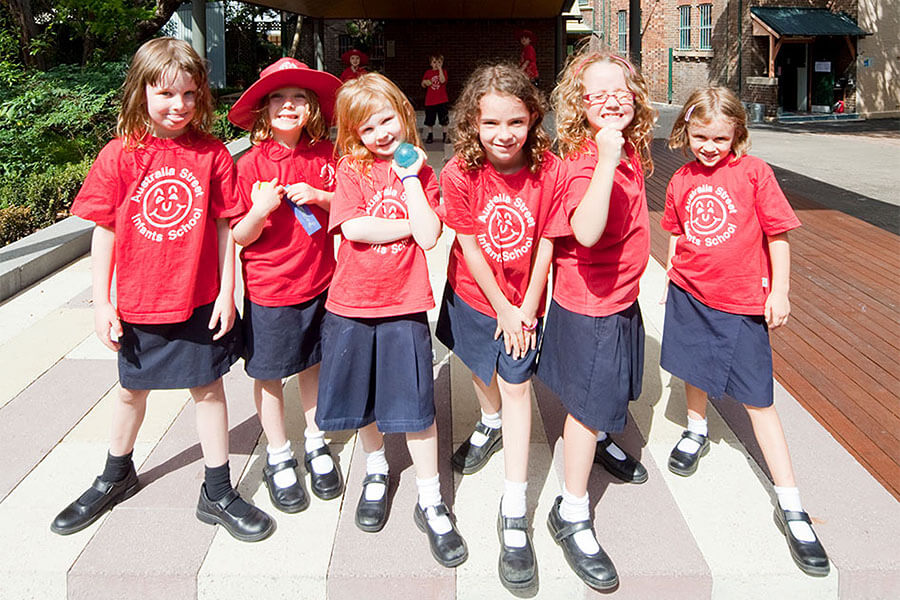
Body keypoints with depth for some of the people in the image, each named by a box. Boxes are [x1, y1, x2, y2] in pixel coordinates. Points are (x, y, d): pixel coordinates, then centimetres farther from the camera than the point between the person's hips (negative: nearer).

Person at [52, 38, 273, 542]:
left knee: (209, 387, 9)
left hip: (200, 301, -1)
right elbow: (104, 231, -3)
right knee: (133, 389, 19)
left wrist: (227, 293, -4)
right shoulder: (121, 155, -6)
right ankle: (116, 476, 44)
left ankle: (218, 493, 24)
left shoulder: (213, 154, -5)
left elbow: (225, 227, -2)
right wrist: (102, 303, -5)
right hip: (139, 303, 1)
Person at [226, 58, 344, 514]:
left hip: (318, 281, 3)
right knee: (268, 373, 9)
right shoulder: (251, 164, -11)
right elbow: (240, 237, -9)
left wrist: (319, 196, -13)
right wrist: (261, 210, -29)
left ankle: (316, 443, 36)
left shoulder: (325, 155, -2)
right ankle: (278, 457, 28)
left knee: (313, 363, 16)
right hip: (268, 288, -3)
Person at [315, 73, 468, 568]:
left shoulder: (420, 172, 4)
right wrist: (408, 226, -9)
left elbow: (429, 236, -11)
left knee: (416, 406, 0)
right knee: (364, 402, 15)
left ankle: (430, 503, 15)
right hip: (352, 304, 1)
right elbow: (354, 228, -15)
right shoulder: (350, 169, 0)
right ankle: (375, 472, 42)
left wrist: (409, 178, -10)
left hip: (404, 305, -1)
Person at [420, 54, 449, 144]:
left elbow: (442, 80, -20)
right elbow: (423, 85, 13)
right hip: (430, 101, 2)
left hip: (442, 101, -2)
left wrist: (440, 69, -20)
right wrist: (424, 82, -9)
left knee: (444, 120, 3)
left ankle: (444, 136, 14)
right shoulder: (428, 72, 7)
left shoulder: (443, 71, 0)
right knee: (429, 120, 8)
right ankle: (430, 135, 22)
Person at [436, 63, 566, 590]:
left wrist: (526, 310, -10)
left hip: (525, 299, -1)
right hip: (473, 294, 1)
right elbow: (470, 248, -15)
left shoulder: (550, 172, -20)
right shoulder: (460, 174, -21)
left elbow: (545, 246, -13)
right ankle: (491, 423, 60)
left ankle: (515, 512, 6)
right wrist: (502, 309, -11)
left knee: (517, 384, -1)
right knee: (483, 368, 23)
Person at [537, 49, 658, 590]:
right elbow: (585, 232, -45)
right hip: (589, 302, -8)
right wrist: (605, 160, -48)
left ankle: (601, 441, 58)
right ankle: (573, 513, 16)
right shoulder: (586, 160, -26)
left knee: (613, 387, 28)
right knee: (589, 402, 1)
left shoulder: (631, 149, 0)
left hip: (622, 294, 8)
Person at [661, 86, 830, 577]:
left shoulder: (753, 172, -8)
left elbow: (777, 234, -5)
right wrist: (671, 276, 15)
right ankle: (696, 431, 53)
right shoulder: (681, 180, 3)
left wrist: (780, 290, -7)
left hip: (741, 303, -4)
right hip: (689, 295, 4)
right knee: (693, 371, 22)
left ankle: (790, 506, 6)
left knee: (758, 401, -2)